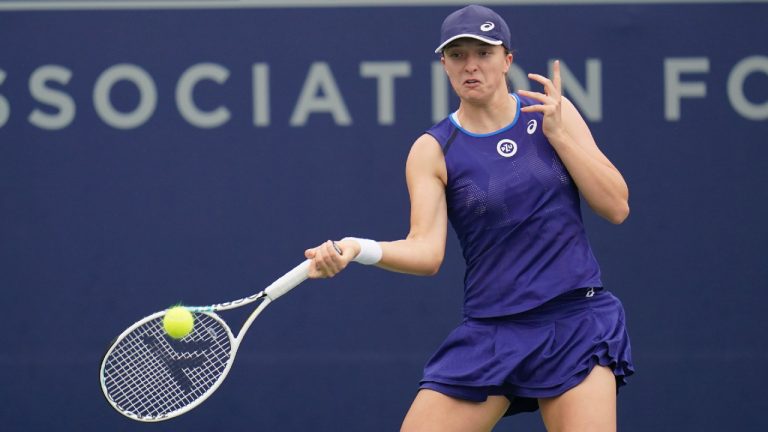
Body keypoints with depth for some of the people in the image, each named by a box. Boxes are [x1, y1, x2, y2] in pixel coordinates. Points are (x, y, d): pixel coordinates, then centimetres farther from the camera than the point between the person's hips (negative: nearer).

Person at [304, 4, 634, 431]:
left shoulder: (551, 113, 4)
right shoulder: (432, 151, 1)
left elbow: (616, 207, 0)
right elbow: (426, 250, -10)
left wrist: (557, 133, -8)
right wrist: (359, 249, -28)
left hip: (576, 323, 0)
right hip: (491, 332, 0)